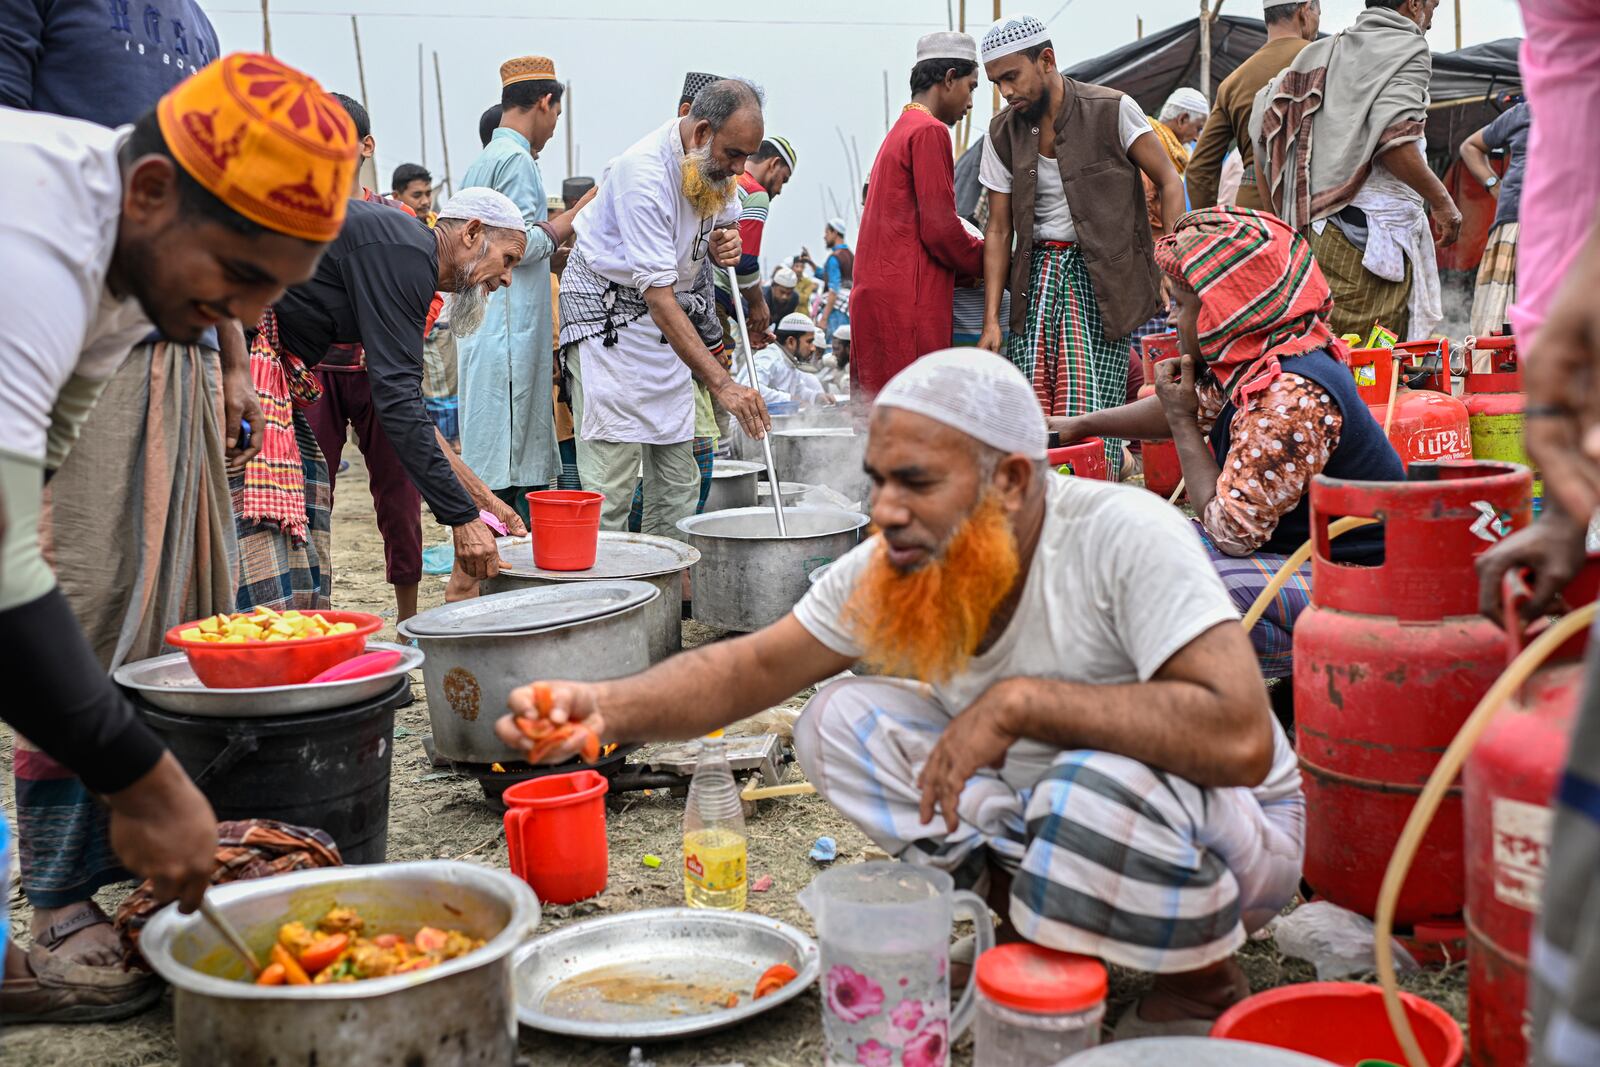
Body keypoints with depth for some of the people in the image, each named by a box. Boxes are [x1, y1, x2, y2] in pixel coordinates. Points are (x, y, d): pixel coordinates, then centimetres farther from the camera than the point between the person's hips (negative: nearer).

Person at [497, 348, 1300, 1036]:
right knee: (843, 719, -12)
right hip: (1039, 812, 5)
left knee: (1098, 790, -39)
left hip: (1228, 824, -5)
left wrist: (1020, 701, -37)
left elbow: (1240, 740, -41)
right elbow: (754, 668, -7)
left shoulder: (1125, 537, -31)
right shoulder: (889, 568, -12)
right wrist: (610, 706, -26)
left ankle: (1203, 985, -6)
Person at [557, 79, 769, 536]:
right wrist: (722, 383, -38)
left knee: (678, 482, 5)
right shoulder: (645, 175, -28)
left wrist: (723, 242, -10)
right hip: (607, 313, -8)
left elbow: (723, 221, 18)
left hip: (670, 321, 8)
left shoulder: (715, 163, -3)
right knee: (610, 485, -13)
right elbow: (659, 299, -32)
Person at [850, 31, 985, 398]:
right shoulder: (930, 132, -7)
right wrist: (987, 260, 4)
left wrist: (971, 265, 14)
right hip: (907, 304, -9)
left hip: (875, 297, 9)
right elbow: (940, 228, -13)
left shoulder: (900, 130, 22)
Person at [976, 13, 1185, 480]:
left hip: (1101, 274, -4)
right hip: (1038, 272, 4)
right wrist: (991, 319, 2)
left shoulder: (1112, 109, -6)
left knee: (1092, 409, -11)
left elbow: (1169, 183, -1)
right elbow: (999, 230, 9)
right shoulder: (1003, 134, 6)